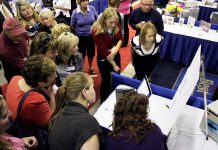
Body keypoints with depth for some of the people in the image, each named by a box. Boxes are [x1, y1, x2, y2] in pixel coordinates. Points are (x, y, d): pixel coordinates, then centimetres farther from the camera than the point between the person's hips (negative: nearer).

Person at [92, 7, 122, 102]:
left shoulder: (116, 26, -11)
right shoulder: (97, 31, -26)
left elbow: (120, 38, 2)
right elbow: (103, 50, -24)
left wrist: (116, 49, -19)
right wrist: (114, 65, -18)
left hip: (115, 55, 5)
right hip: (103, 59, -5)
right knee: (106, 80, 9)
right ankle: (104, 102, 32)